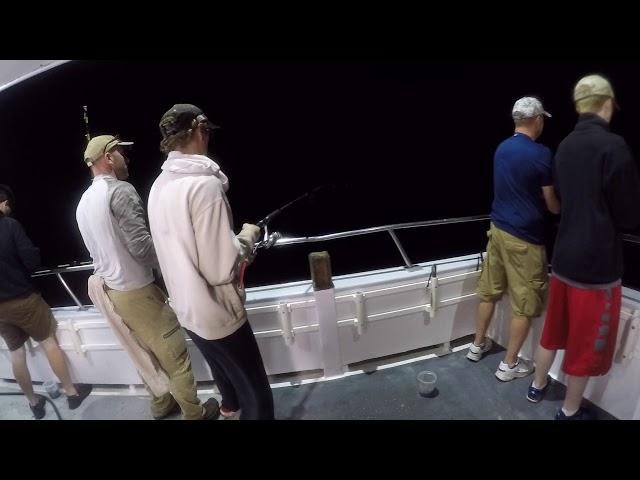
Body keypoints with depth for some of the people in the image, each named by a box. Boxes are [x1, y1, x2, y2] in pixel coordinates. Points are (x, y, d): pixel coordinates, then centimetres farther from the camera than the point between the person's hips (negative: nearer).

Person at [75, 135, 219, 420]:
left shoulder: (83, 203, 9)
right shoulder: (120, 190, -19)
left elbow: (104, 248, 14)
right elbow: (142, 246, -24)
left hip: (111, 291, 9)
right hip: (137, 291, -9)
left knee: (146, 353, 23)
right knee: (175, 355, 6)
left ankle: (161, 405, 40)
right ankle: (195, 414, 21)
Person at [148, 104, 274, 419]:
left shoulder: (158, 186, 2)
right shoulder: (204, 183, -25)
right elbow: (221, 270, -27)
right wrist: (247, 237, -10)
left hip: (186, 308, 9)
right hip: (216, 312, -9)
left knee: (221, 365, 34)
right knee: (256, 394, 8)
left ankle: (230, 404, 61)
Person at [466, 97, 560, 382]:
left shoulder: (501, 148, 6)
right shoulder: (540, 153, -16)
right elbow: (551, 204, -9)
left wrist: (537, 203, 22)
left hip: (498, 228, 7)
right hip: (524, 238, -7)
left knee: (489, 291, 18)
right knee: (525, 305, 7)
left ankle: (477, 345, 33)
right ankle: (509, 365, 18)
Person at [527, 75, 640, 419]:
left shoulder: (565, 146, 3)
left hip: (564, 255, 7)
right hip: (597, 262, -6)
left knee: (554, 329, 22)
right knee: (587, 342, 10)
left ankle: (537, 386, 39)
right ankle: (570, 411, 27)